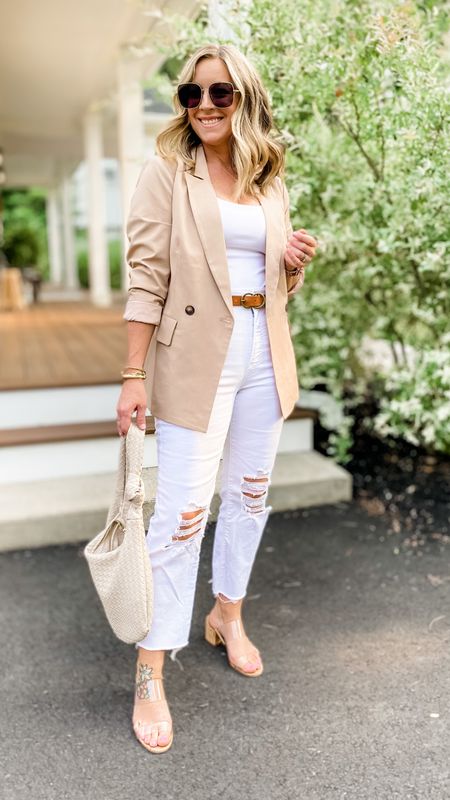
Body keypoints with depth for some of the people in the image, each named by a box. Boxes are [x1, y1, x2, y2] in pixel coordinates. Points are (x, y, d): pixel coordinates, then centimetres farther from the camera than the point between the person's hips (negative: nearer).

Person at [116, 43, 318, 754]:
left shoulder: (271, 182, 13)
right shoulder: (167, 174, -2)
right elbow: (146, 276, -9)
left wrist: (297, 262, -3)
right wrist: (134, 376, -15)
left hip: (265, 352, 6)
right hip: (197, 354, -5)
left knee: (250, 493, 14)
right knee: (184, 510, -7)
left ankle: (227, 616, 36)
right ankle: (150, 675, 7)